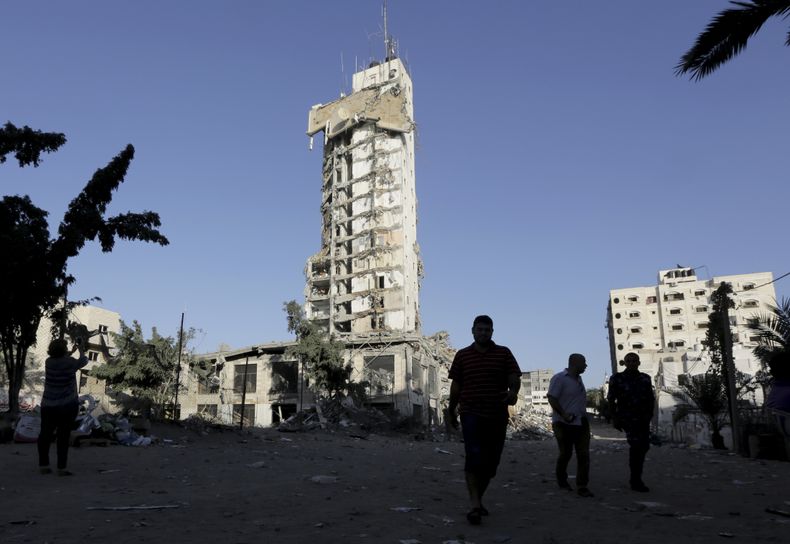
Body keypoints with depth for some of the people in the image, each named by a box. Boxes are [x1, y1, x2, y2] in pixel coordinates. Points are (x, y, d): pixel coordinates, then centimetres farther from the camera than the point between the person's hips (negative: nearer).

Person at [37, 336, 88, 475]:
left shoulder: (48, 362, -1)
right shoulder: (70, 363, -13)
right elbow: (83, 362, 9)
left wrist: (72, 351, 33)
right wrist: (81, 349, 25)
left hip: (48, 405, 4)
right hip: (67, 406, -4)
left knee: (45, 435, 14)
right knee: (63, 437, 1)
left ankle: (43, 465, 17)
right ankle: (61, 468, 2)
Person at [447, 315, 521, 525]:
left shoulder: (503, 353, 5)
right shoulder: (462, 355, 6)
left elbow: (514, 378, -4)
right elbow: (456, 385, 11)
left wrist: (513, 391, -26)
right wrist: (451, 410, 15)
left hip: (497, 415, 2)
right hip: (471, 413, -2)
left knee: (491, 461, 10)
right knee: (475, 457, -16)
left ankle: (478, 499, 29)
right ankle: (475, 505, -17)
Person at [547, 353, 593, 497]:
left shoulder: (578, 379, 15)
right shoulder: (559, 378, -11)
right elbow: (551, 398, -18)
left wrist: (584, 416, 15)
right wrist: (563, 414, -26)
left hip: (581, 423, 7)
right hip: (565, 424, -7)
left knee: (584, 454, -2)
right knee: (566, 453, 4)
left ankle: (582, 486, 1)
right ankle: (561, 479, 27)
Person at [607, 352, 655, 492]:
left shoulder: (645, 378, 10)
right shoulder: (617, 379, -1)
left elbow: (651, 398, 13)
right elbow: (611, 400, -1)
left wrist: (649, 414, 1)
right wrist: (615, 418, -6)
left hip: (643, 418, 5)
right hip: (628, 417, -5)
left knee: (643, 446, 9)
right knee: (636, 445, -17)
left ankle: (636, 479, 28)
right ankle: (636, 481, -9)